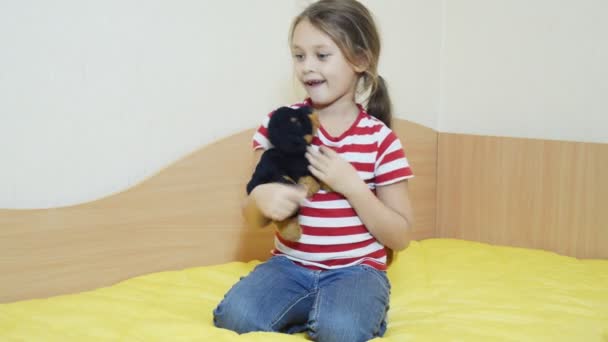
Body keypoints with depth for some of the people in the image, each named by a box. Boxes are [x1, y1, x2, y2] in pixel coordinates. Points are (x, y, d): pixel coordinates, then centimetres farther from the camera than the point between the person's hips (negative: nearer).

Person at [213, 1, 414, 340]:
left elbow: (400, 236, -5)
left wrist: (351, 185, -19)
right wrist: (261, 198, -22)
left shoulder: (380, 139, -5)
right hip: (290, 265, 2)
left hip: (356, 270, -2)